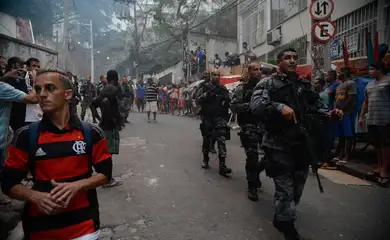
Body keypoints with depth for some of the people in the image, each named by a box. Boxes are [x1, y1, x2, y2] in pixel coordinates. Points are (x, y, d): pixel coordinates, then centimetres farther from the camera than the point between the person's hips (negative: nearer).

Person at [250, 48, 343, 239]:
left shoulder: (304, 85, 14)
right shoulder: (268, 83, -3)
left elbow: (317, 106, 16)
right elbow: (256, 104, -20)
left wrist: (330, 113, -6)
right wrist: (279, 106, -36)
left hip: (303, 145, 6)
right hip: (279, 146, -6)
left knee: (297, 189, 18)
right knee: (285, 190, 1)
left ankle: (281, 219, 41)